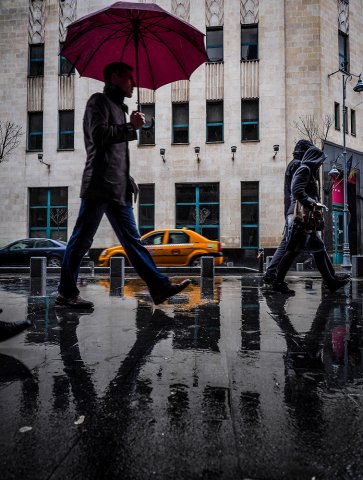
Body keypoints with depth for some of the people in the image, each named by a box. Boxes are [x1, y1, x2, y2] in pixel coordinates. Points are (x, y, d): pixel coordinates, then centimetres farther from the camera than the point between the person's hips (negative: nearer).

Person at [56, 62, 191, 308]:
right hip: (100, 185, -9)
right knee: (81, 239, -3)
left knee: (132, 240, 4)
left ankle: (160, 286, 2)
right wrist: (132, 127, -8)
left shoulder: (119, 107, 28)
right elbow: (99, 135, -16)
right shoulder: (99, 101, 2)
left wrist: (128, 182, 24)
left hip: (118, 188, 9)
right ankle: (66, 293, 5)